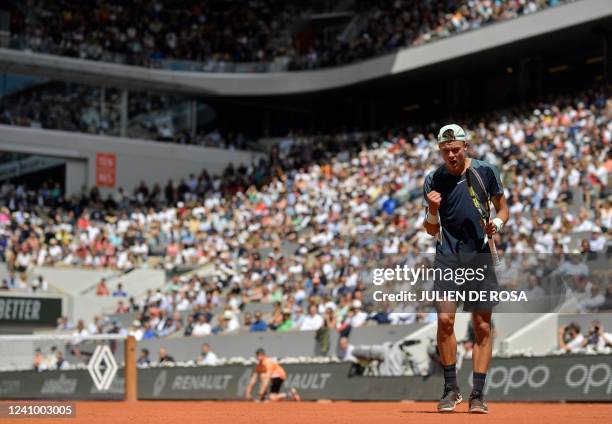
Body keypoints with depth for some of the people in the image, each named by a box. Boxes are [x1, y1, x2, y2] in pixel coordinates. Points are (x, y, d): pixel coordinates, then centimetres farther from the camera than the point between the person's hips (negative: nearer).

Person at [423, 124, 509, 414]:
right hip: (447, 257, 0)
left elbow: (503, 208, 13)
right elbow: (432, 231, 7)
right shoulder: (433, 181, 4)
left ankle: (477, 395, 4)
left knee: (482, 325, -1)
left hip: (480, 256, 0)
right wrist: (432, 210, -13)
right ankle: (451, 389, 2)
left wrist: (497, 224, -8)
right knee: (445, 319, -12)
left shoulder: (486, 171, 2)